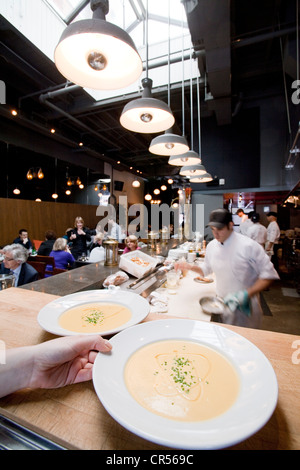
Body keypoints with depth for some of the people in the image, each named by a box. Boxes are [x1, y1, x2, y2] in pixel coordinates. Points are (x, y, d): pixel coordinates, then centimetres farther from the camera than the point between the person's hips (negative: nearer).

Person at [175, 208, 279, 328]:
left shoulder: (248, 246, -19)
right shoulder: (211, 246, -2)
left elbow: (268, 275, -14)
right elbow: (206, 269, 13)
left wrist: (247, 294, -24)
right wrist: (191, 267, -5)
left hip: (244, 308, -4)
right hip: (221, 304, 4)